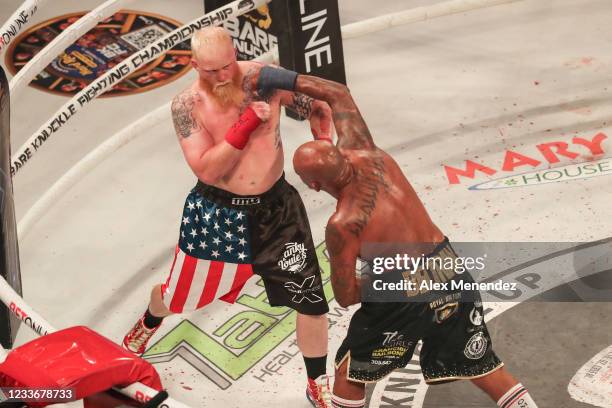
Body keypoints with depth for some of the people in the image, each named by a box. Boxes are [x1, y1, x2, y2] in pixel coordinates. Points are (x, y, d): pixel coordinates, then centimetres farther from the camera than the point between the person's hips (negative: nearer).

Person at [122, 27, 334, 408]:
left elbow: (320, 108, 2)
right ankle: (149, 322, 58)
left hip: (276, 206, 2)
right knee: (180, 293, 19)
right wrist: (247, 124, -31)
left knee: (312, 300, 2)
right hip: (217, 213, -1)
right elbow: (207, 169, -24)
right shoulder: (187, 105, -17)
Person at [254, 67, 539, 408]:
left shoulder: (342, 225, -21)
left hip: (405, 300, -6)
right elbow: (339, 94, 8)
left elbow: (346, 298, -11)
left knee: (349, 374, 18)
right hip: (455, 278, 7)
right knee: (487, 370, 21)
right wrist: (287, 80, 4)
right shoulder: (363, 154, -7)